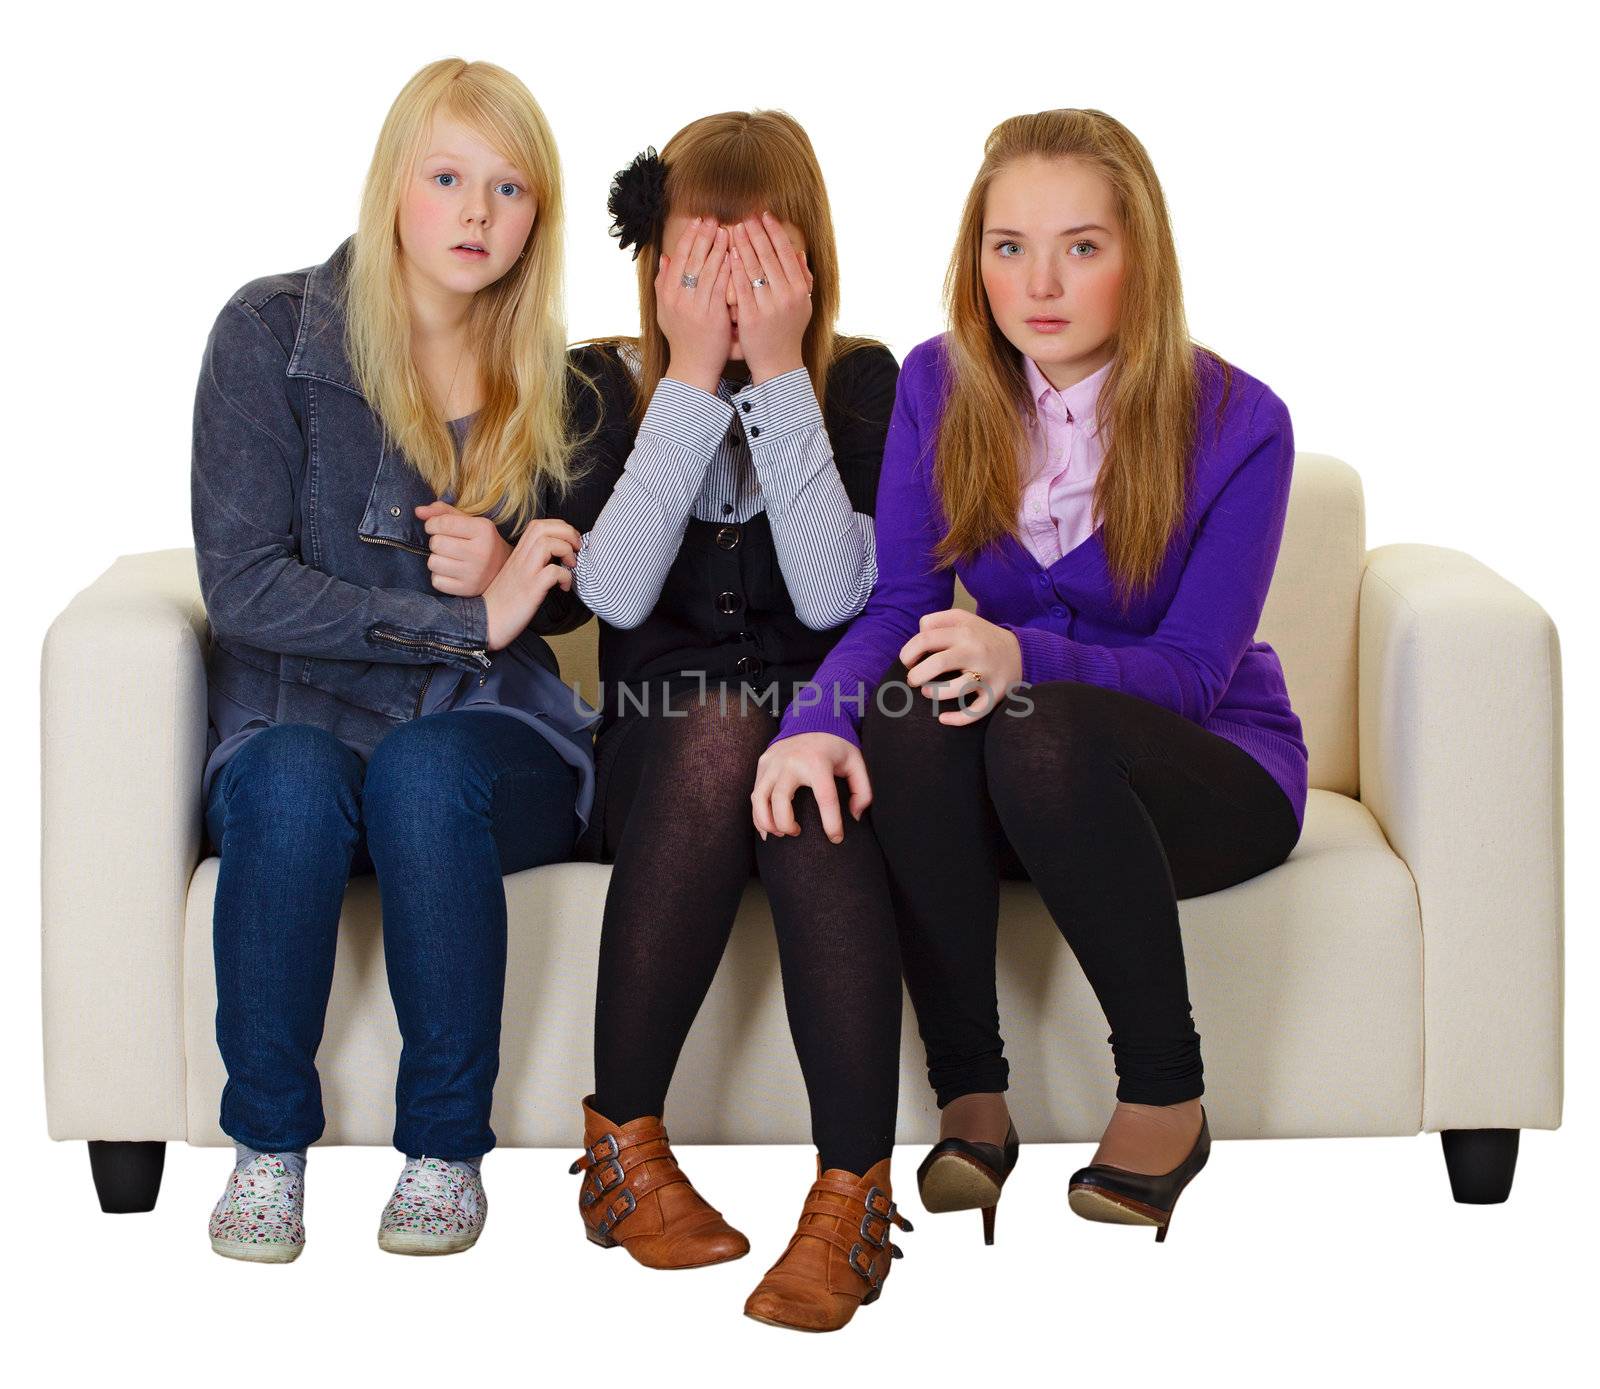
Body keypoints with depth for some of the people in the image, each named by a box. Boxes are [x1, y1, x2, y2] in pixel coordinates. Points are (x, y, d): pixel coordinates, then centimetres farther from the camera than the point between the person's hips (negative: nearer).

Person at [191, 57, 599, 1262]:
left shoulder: (549, 377, 6)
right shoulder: (271, 331, -4)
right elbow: (241, 585, -12)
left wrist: (509, 572, -8)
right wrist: (469, 616, -18)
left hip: (489, 730, 2)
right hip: (302, 721, -1)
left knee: (425, 774, -34)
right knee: (291, 779, -36)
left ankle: (449, 1148, -19)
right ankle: (267, 1146, -18)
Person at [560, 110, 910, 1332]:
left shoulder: (857, 381, 3)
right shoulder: (605, 383, 4)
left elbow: (834, 595, -13)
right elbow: (617, 592, -13)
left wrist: (778, 371, -15)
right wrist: (692, 377, -15)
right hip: (655, 758, 0)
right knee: (717, 720, -35)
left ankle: (853, 1190, -38)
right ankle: (624, 1139, -25)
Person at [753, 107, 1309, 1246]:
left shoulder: (1237, 422, -14)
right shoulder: (941, 387, -3)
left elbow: (1188, 673, -18)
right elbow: (896, 607, -10)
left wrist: (1026, 658, -38)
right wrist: (819, 717, -33)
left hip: (1215, 763, -3)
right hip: (1012, 777, 3)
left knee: (1044, 731, -37)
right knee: (905, 715, -32)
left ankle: (1168, 1100, -20)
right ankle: (971, 1099, -23)